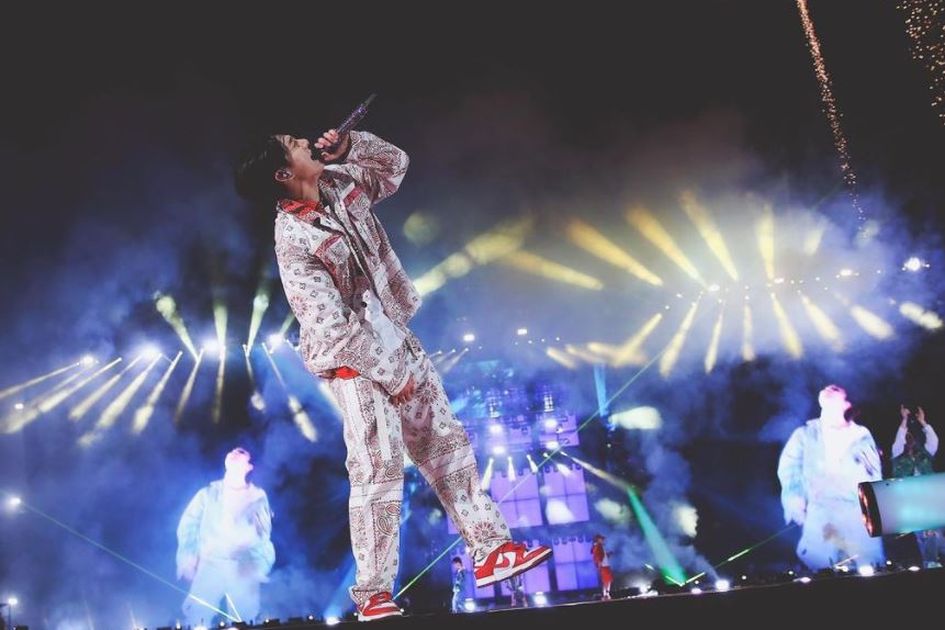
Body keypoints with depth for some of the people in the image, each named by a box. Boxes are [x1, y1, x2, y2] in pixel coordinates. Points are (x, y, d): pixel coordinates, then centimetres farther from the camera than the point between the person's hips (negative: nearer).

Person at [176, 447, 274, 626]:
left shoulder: (257, 497, 13)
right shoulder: (208, 493, 15)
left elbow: (263, 533, 6)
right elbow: (188, 525, 7)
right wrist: (187, 558, -9)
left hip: (244, 568, 0)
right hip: (210, 565, 0)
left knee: (244, 623, -3)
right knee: (195, 616, -9)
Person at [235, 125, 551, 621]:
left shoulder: (340, 183, 1)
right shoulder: (294, 241, -21)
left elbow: (394, 164, 16)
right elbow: (333, 326, -23)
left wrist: (349, 146, -4)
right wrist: (391, 374, -18)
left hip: (396, 340, 8)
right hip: (356, 362, -8)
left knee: (446, 443, 8)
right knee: (378, 470, -7)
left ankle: (489, 549, 15)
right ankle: (372, 592, 5)